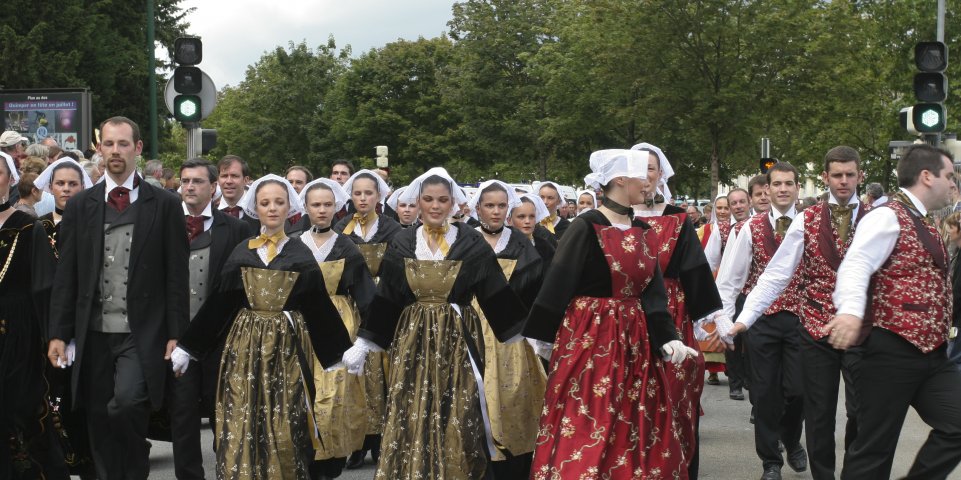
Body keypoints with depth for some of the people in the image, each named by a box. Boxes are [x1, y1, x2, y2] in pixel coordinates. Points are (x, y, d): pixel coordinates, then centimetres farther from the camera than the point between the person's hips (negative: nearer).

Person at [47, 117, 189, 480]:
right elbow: (65, 275, 7)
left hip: (141, 334, -3)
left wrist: (175, 334, -5)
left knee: (126, 403, -21)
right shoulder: (80, 205, 9)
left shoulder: (164, 205, 2)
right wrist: (58, 333, 2)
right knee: (100, 422, 6)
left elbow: (177, 276, 0)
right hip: (94, 333, 3)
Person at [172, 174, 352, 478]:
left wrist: (338, 355, 0)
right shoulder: (241, 252, 5)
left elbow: (319, 305, 2)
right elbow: (218, 304, 5)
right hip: (245, 346, 1)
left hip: (286, 346, -1)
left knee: (284, 428, -1)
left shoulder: (300, 254, 2)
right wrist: (186, 349, 3)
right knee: (241, 424, -2)